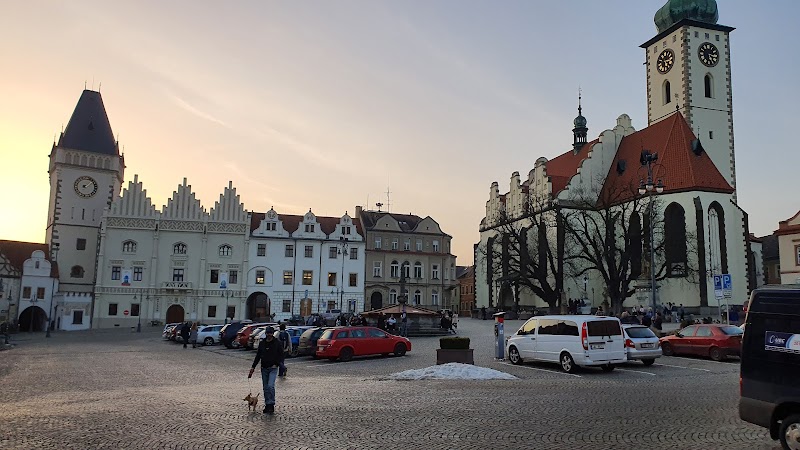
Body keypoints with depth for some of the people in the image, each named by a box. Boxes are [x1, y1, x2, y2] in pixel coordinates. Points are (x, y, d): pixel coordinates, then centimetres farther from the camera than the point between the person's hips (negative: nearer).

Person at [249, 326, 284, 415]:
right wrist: (253, 367, 10)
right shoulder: (262, 343, 7)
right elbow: (258, 356, 14)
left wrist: (277, 364, -15)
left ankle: (271, 405, -11)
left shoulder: (277, 343, -4)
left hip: (273, 368, -4)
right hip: (264, 368, 4)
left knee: (270, 386, -17)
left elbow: (281, 355, -2)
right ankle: (267, 405, 16)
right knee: (265, 388, 7)